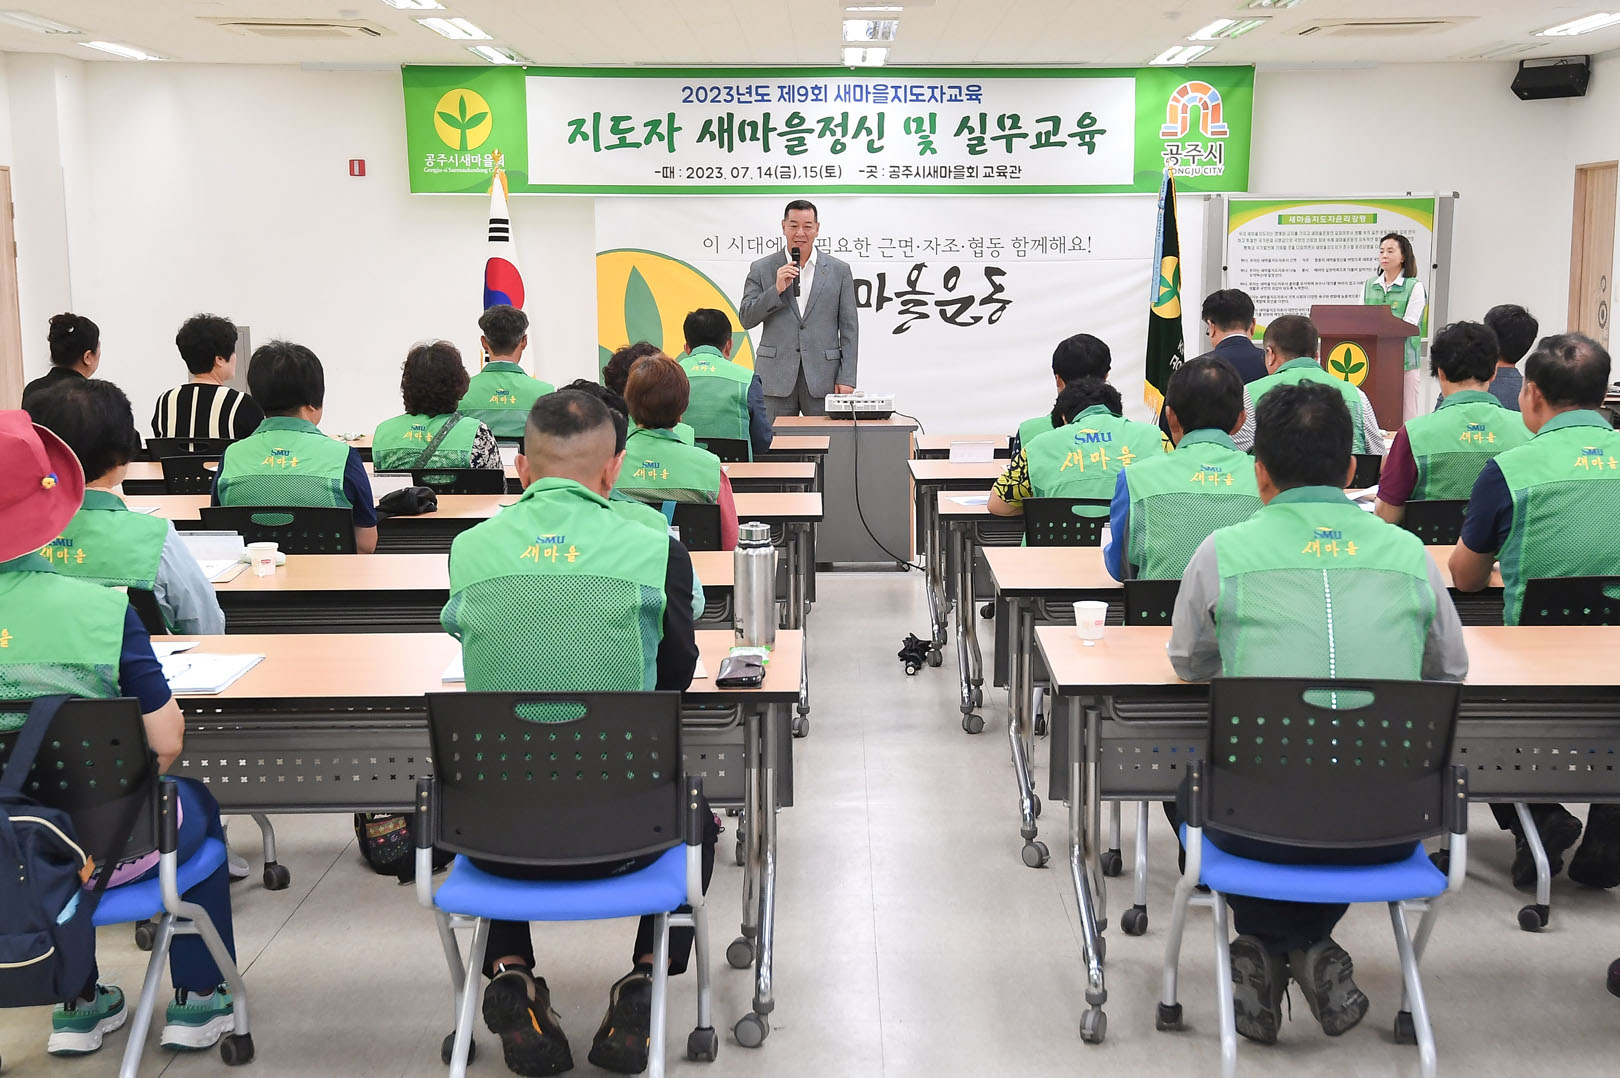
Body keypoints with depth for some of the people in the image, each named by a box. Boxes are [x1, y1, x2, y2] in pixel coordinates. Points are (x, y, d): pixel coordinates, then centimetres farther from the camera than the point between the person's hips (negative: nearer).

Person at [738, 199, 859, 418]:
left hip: (822, 379, 0)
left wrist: (847, 379, -2)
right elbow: (746, 319, 2)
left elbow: (849, 328, 5)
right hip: (776, 379, 0)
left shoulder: (838, 270, 7)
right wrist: (776, 289, -11)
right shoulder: (762, 269, 7)